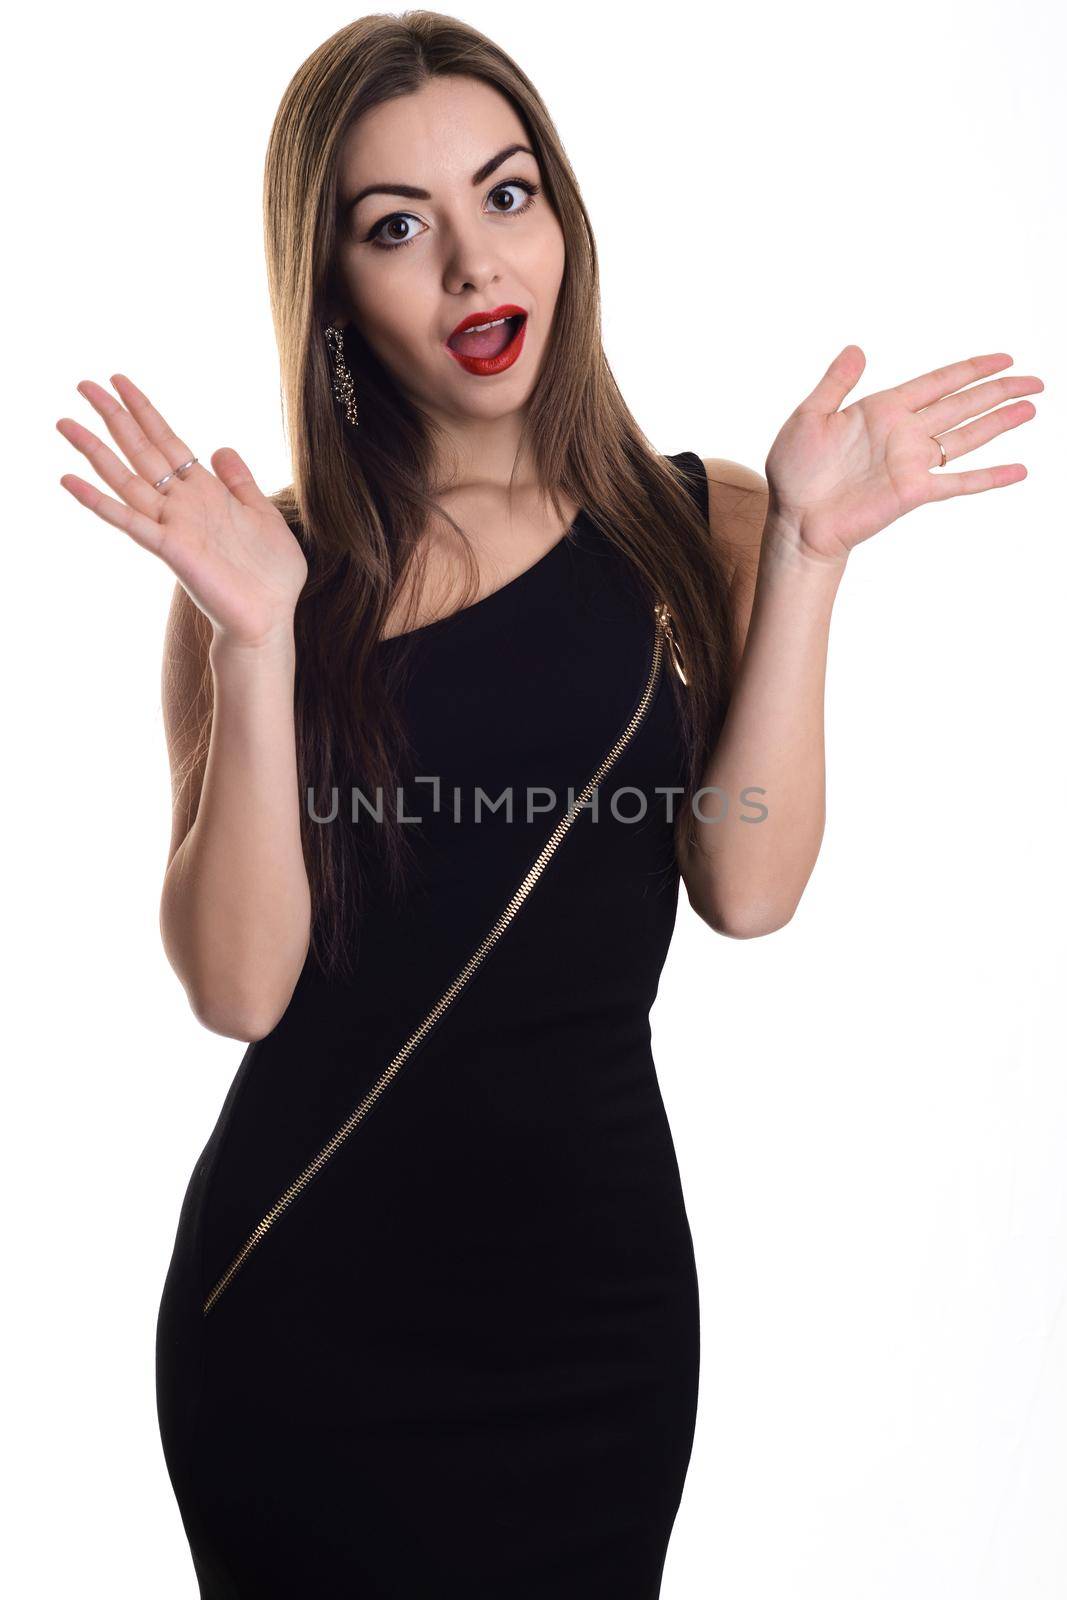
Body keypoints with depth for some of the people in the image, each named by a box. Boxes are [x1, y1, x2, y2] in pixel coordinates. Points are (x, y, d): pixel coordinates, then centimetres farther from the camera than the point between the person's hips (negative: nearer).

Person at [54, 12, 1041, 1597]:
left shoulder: (698, 525, 1)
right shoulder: (265, 562, -2)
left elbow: (747, 888, -12)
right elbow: (238, 985, -12)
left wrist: (804, 555, -17)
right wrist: (256, 640, -22)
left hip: (592, 1269, 1)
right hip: (298, 1286, 0)